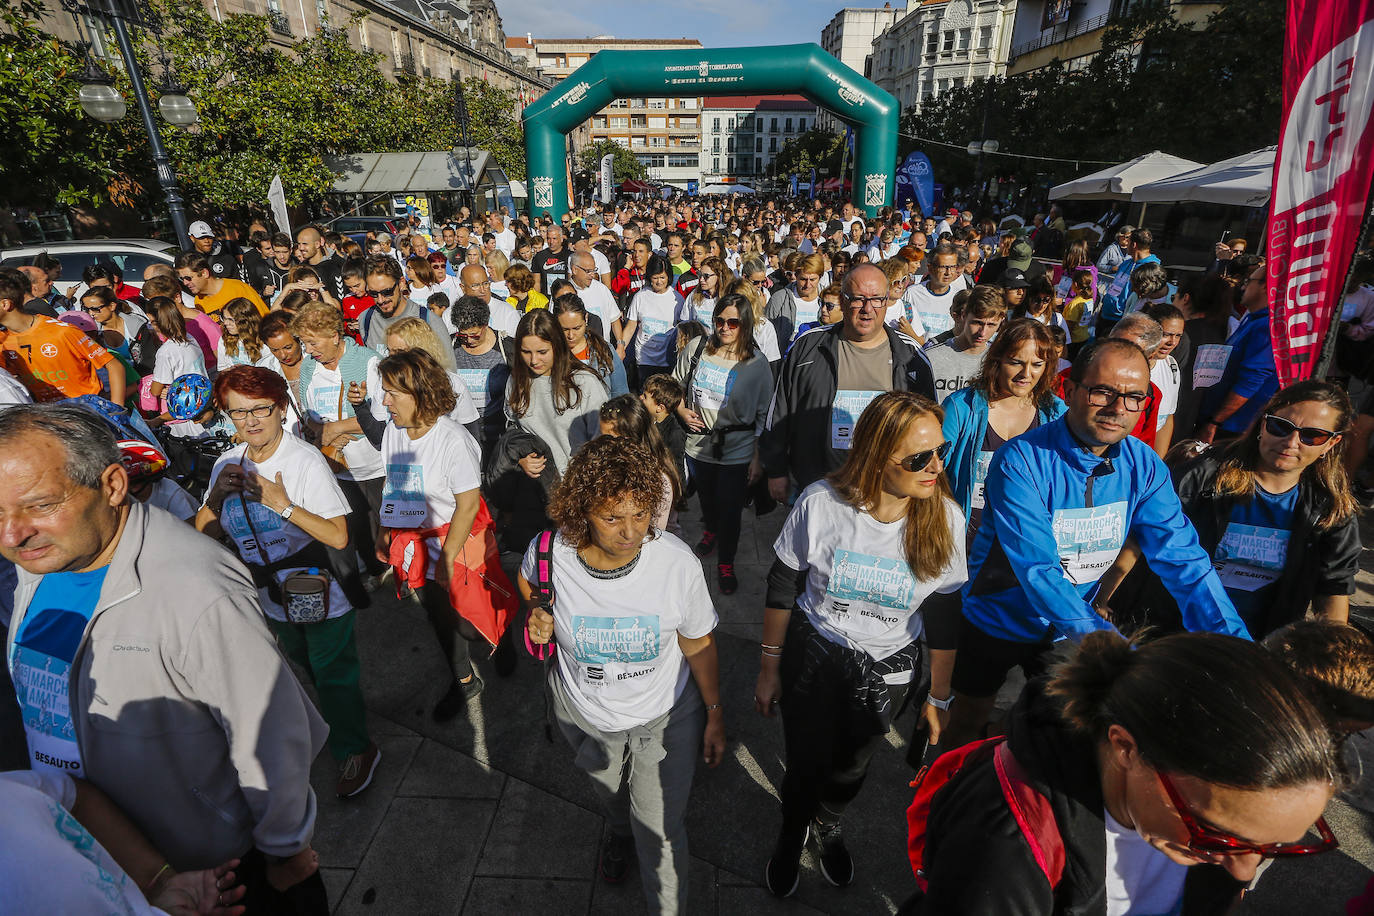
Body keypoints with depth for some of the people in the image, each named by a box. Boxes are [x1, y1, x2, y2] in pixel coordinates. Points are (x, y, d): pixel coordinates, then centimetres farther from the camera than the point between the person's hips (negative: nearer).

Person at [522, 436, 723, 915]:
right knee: (609, 793, 33)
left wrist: (715, 715, -4)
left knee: (659, 833, 6)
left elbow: (699, 644, -13)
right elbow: (527, 579, 1)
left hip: (665, 716, -2)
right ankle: (619, 831, 70)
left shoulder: (678, 562, -30)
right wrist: (537, 614, -18)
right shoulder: (550, 555, -28)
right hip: (585, 713, 3)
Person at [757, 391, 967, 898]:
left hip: (887, 671, 2)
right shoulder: (822, 502, -24)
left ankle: (827, 825, 61)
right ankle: (792, 833, 53)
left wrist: (938, 698, 4)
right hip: (812, 656, -1)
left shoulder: (945, 519, -18)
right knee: (805, 764, 15)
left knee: (850, 766, 24)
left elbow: (944, 619, -5)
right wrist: (769, 669, -1)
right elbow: (781, 589, -10)